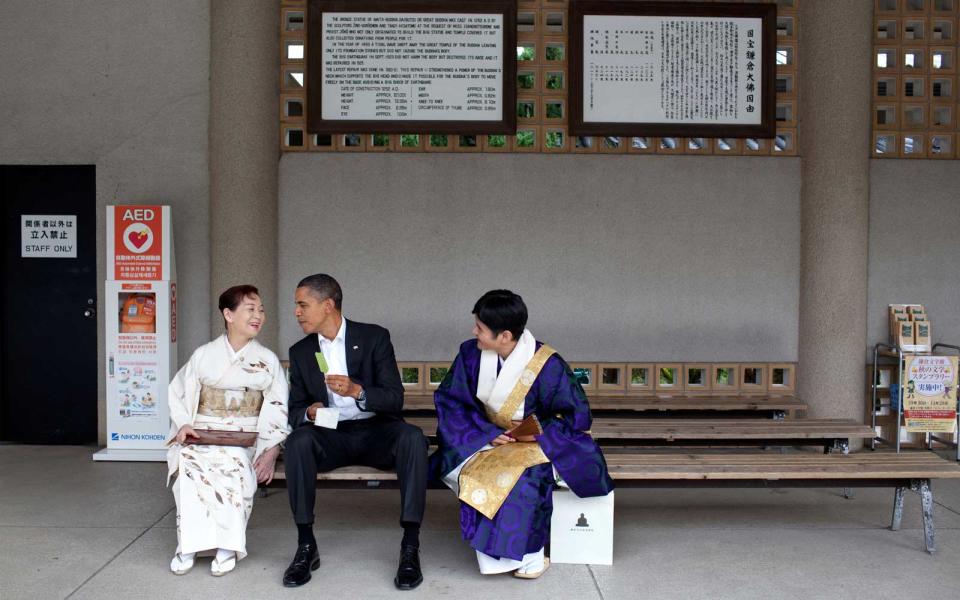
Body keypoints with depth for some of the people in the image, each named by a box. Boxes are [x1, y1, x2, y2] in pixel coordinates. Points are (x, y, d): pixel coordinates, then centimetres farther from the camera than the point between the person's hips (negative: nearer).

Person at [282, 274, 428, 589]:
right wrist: (308, 413, -16)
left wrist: (357, 391, -28)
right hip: (332, 436, 2)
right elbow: (295, 409, 9)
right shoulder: (300, 352, 7)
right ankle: (306, 546, -22)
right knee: (298, 440, -31)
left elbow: (395, 398, -9)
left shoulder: (375, 337, -3)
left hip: (376, 432, -2)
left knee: (412, 437, -34)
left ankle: (410, 546, -29)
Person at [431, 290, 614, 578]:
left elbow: (577, 415, -9)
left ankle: (528, 555, -12)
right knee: (469, 470, -28)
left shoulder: (548, 365, -19)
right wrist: (487, 433, -16)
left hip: (541, 443, -3)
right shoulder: (470, 353, -8)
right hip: (491, 438, 4)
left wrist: (539, 435, -21)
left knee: (526, 474, -35)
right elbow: (449, 400, -3)